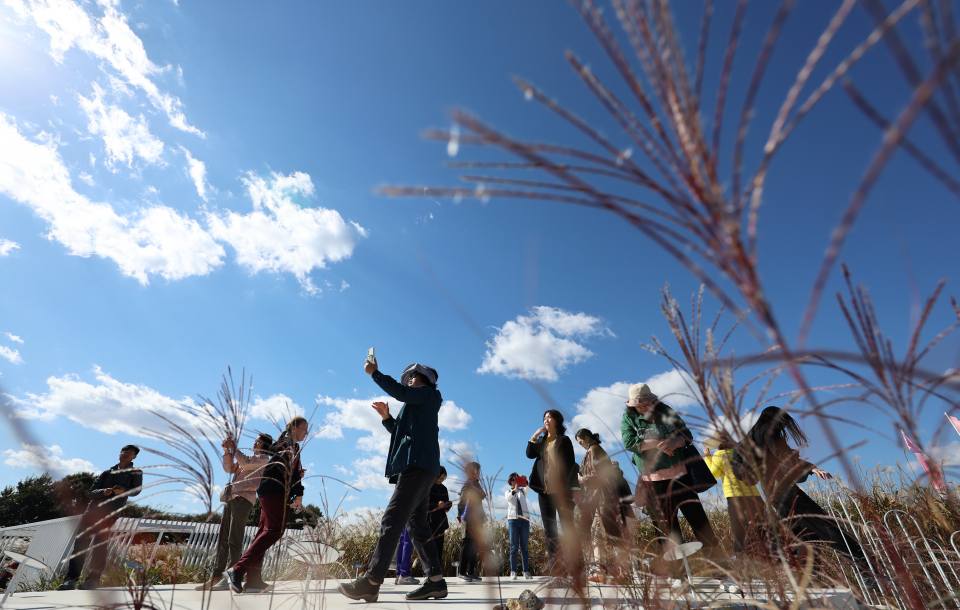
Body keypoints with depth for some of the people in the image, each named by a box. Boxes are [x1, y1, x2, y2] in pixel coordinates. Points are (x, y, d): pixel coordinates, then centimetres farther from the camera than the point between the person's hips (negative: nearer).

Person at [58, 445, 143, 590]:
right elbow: (91, 493, 14)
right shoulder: (107, 472, 23)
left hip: (110, 512, -4)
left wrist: (123, 491, -23)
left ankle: (93, 580, -10)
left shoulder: (136, 473, 14)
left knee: (99, 544, -13)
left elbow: (136, 489, -1)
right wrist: (104, 492, -9)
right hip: (93, 509, 4)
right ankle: (70, 579, -1)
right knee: (80, 542, -5)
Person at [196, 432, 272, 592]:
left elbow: (246, 463, -13)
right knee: (223, 538, 5)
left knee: (234, 539, -11)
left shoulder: (263, 458, 3)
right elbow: (229, 468, 22)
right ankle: (216, 577, 8)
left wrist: (234, 448, -4)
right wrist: (227, 451, 9)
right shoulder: (248, 457, 28)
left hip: (244, 497, -8)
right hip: (231, 497, 8)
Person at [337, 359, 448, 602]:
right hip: (418, 466, 10)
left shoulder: (427, 393, 4)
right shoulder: (419, 405, 30)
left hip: (418, 465, -10)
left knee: (392, 520, -14)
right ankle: (435, 581, 7)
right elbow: (401, 432, 30)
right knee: (416, 525, 7)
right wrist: (386, 417, 15)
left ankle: (370, 583, -15)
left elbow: (399, 392, -13)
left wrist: (374, 372, -4)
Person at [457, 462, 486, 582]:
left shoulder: (476, 485, 18)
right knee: (468, 544, -7)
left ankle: (471, 571, 15)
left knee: (475, 545, 8)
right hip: (469, 519, -8)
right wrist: (461, 517, -18)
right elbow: (461, 502, -11)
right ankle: (462, 572, -2)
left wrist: (483, 516, 17)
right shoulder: (467, 484, -6)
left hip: (478, 519, 8)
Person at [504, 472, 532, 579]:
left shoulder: (523, 491, 15)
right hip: (513, 519, -1)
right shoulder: (508, 492, 12)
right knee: (514, 547, -3)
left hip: (524, 519, 1)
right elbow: (508, 497, -11)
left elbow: (528, 488, -7)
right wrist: (514, 490, -30)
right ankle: (513, 572, 0)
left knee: (525, 547, 1)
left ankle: (526, 571, 5)